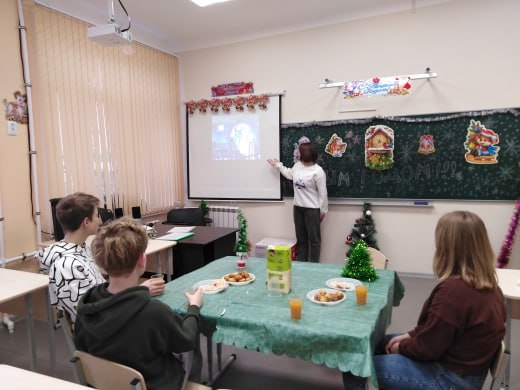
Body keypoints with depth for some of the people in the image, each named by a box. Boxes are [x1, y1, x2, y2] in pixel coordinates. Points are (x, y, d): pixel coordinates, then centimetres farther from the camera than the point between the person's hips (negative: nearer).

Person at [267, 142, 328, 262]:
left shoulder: (318, 171, -17)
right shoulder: (297, 165, 4)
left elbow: (322, 193, -13)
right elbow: (289, 174, 28)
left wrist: (323, 210, -9)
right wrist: (278, 165, 30)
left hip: (312, 209, -7)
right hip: (298, 207, 7)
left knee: (314, 239, 4)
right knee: (301, 238, 15)